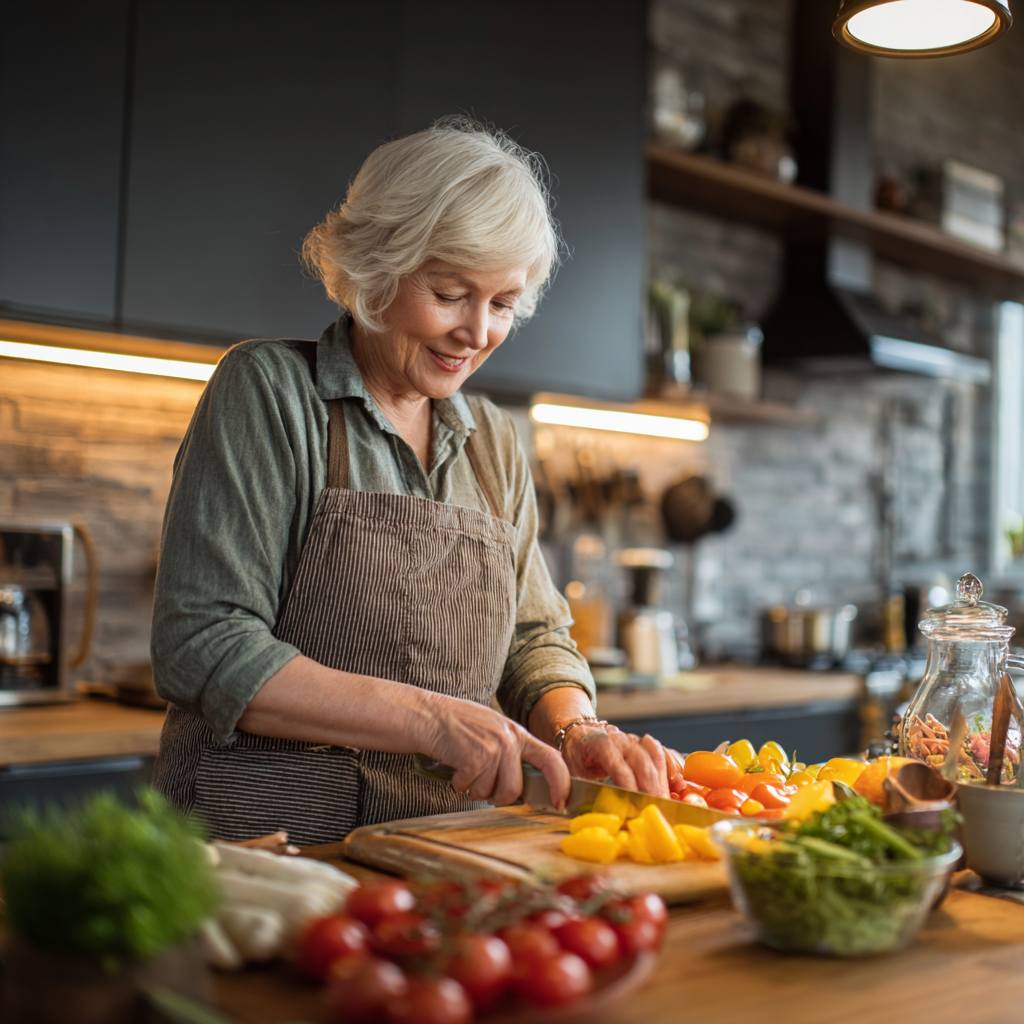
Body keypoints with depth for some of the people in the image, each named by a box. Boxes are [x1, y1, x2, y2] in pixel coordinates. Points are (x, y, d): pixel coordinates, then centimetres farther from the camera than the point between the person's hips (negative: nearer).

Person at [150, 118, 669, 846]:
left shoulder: (494, 443, 14)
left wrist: (574, 730, -5)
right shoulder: (268, 390, -4)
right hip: (264, 846, -5)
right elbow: (202, 649, -11)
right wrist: (428, 718, -18)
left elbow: (535, 636, 17)